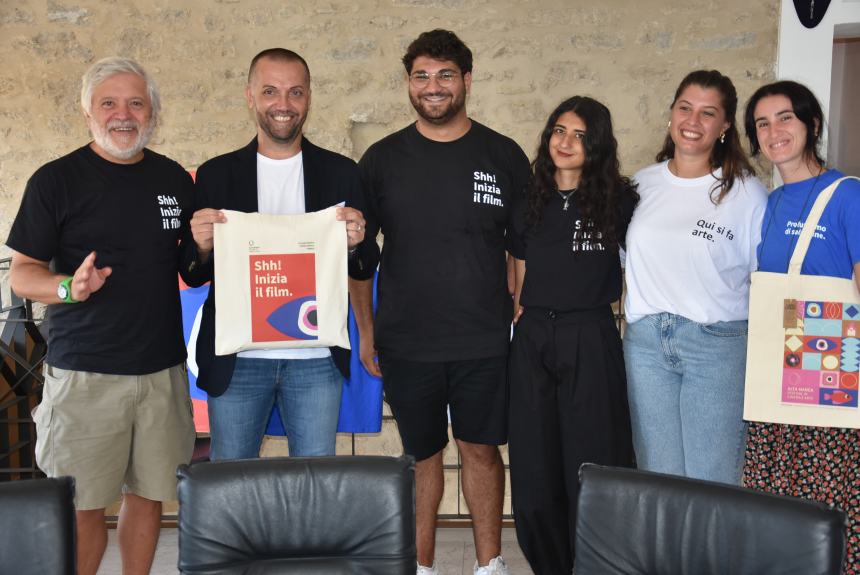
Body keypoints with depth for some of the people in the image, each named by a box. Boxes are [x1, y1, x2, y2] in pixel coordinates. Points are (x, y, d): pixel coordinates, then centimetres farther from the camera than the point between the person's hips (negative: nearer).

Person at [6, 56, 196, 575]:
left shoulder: (176, 179, 9)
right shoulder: (56, 180, -2)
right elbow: (22, 273, -1)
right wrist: (69, 288, -21)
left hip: (162, 370, 4)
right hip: (84, 373, -3)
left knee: (149, 494, 10)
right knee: (82, 504, 1)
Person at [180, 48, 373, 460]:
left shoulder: (341, 173, 5)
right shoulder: (216, 175, 4)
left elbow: (365, 270, 8)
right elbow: (193, 277, 6)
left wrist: (353, 244, -14)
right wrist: (202, 247, -15)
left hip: (317, 359, 0)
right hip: (236, 359, 0)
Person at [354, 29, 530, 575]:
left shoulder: (504, 155, 1)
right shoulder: (383, 158, 1)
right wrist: (365, 329, 3)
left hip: (484, 342, 0)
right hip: (405, 342, 1)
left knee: (481, 448, 9)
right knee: (422, 452, 12)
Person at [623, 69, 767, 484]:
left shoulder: (747, 193, -2)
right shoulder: (642, 184, 8)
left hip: (718, 344, -3)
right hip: (645, 341, 3)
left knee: (711, 479, 1)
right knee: (657, 474, 10)